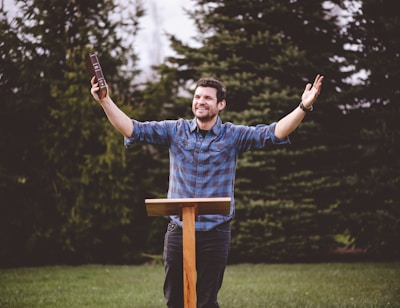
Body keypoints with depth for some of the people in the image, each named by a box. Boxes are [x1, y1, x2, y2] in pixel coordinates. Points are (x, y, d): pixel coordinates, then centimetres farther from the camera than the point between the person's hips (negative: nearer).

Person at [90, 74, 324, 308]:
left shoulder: (233, 136, -1)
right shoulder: (175, 130, 3)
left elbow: (274, 133, -11)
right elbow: (132, 129, -1)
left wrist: (303, 107, -25)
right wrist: (105, 101, -11)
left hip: (215, 234, -2)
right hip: (178, 231, 2)